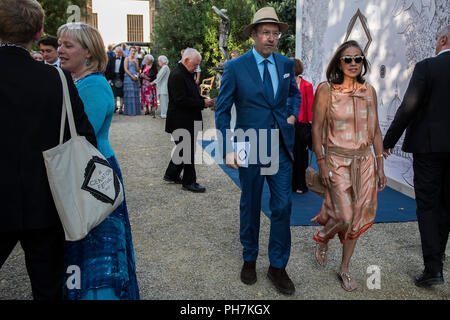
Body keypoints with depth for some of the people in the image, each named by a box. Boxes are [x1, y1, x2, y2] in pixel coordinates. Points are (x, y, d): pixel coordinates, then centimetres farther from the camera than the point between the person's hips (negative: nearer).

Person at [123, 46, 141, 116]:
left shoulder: (136, 60, 16)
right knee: (129, 94, -8)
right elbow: (125, 69, -7)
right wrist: (132, 76, -13)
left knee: (135, 94, 2)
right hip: (128, 77, -5)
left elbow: (138, 70, 11)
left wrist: (136, 63, -4)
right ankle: (129, 111, -8)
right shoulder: (127, 59, 1)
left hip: (135, 78, 5)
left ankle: (135, 111, 4)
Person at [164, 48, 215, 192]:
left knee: (184, 150, 18)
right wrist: (202, 103, -21)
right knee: (187, 152, -2)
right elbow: (181, 100, -25)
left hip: (188, 121, 10)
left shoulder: (187, 74, 14)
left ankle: (171, 175, 31)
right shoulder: (177, 75, -19)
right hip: (181, 122, -10)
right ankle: (189, 182, 9)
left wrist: (204, 100, 5)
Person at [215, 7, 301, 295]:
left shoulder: (286, 64, 5)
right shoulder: (235, 67, -7)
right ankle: (249, 259, 32)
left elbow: (295, 93, 25)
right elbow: (222, 111, -4)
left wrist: (293, 115, 6)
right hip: (250, 149, -2)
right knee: (250, 207, 12)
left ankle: (278, 266, 18)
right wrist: (229, 149, -10)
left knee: (283, 207, 2)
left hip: (281, 147, 3)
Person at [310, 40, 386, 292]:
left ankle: (344, 268, 25)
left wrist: (380, 165, 8)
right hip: (337, 160, -4)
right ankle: (322, 240, 28)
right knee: (344, 216, -8)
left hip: (364, 160, 4)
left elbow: (375, 130, 9)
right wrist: (321, 162, -10)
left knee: (357, 218, 8)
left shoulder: (369, 91, 6)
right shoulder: (326, 91, -6)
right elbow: (317, 128, -5)